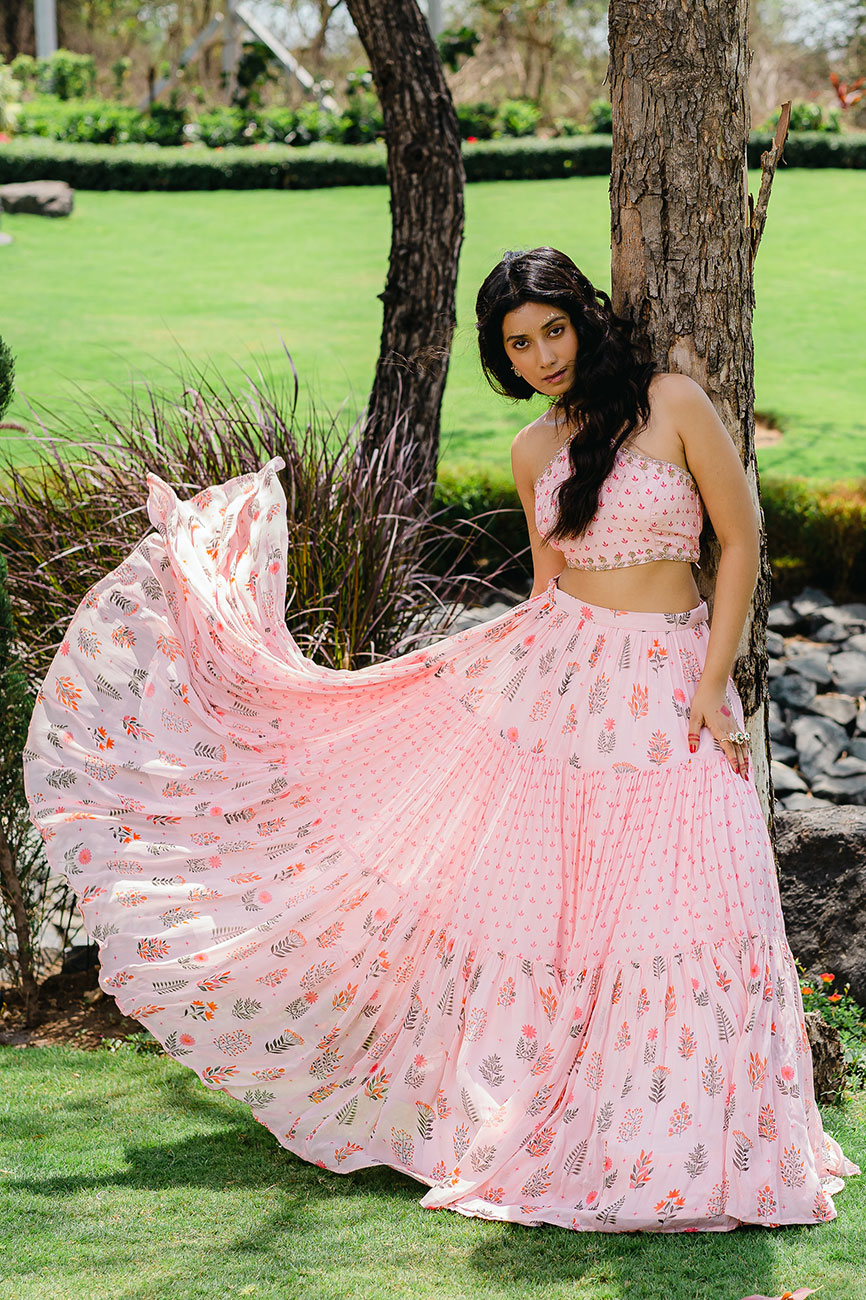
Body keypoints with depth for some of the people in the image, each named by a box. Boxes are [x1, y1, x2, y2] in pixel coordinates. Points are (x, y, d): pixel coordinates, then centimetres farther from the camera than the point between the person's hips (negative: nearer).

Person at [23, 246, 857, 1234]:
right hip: (556, 675, 4)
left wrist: (711, 686, -9)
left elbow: (740, 542, -4)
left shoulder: (674, 404, -4)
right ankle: (525, 1125, 15)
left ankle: (687, 1151, 4)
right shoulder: (534, 452, 9)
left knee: (692, 910, -8)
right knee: (527, 893, 1)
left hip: (672, 686, -4)